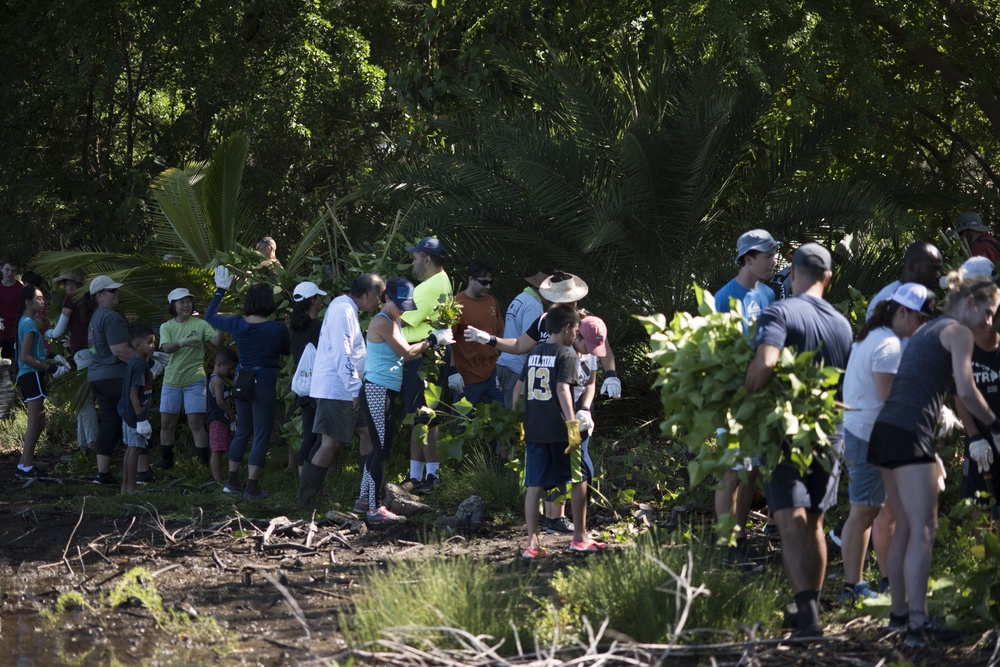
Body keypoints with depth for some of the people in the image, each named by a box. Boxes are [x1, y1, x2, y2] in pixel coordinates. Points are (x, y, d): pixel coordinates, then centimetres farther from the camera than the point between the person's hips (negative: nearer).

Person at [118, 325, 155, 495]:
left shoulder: (134, 363, 12)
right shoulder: (140, 366, -18)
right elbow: (133, 394, -22)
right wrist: (141, 418, -23)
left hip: (128, 414, 10)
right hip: (135, 414, -10)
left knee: (131, 448, 14)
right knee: (135, 448, -6)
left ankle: (125, 485, 20)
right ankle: (131, 487, -3)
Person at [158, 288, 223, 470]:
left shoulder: (200, 324, -1)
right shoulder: (167, 327, 3)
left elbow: (216, 341, -13)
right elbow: (166, 347, -14)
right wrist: (182, 343, -34)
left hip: (194, 381, -3)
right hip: (171, 381, 3)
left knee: (196, 423, -9)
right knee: (167, 424, 8)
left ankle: (205, 463, -6)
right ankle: (165, 465, 20)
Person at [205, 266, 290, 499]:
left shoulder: (237, 324, -3)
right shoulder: (277, 329, -14)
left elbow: (210, 316, 13)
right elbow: (287, 351, 5)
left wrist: (220, 290, 22)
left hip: (242, 381, 5)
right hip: (265, 383, -5)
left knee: (242, 432, 19)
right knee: (261, 436, 0)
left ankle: (232, 481, 23)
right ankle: (252, 486, -2)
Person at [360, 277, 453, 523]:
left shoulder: (393, 322, 17)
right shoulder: (382, 322, -14)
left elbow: (407, 354, 13)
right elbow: (407, 352, -17)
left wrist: (432, 343, 3)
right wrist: (433, 340, -6)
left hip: (385, 392, 10)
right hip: (377, 391, -10)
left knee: (380, 448, 16)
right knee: (383, 449, -8)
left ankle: (366, 499, 24)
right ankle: (376, 508, -6)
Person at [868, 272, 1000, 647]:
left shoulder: (926, 332, 25)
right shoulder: (959, 332, -1)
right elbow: (966, 391, -9)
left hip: (886, 430, 9)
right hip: (909, 433, -9)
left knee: (905, 527, 15)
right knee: (923, 530, -11)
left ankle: (899, 614, 18)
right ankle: (918, 624, -17)